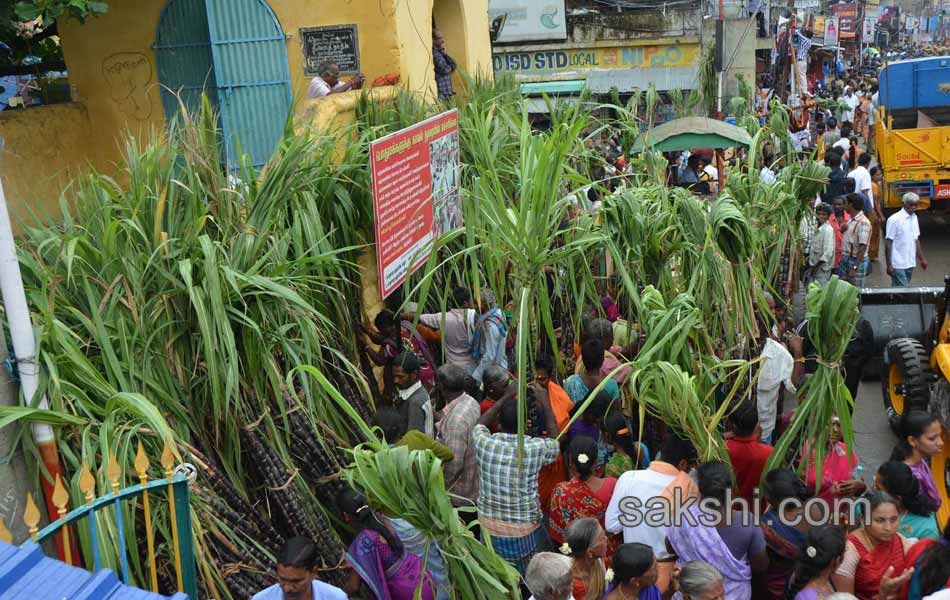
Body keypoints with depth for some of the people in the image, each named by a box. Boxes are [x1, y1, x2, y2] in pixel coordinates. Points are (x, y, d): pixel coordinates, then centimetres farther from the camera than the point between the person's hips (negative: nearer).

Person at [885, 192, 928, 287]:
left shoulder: (914, 218, 10)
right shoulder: (894, 219, -12)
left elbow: (916, 240, 18)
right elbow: (888, 243, -13)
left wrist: (921, 259, 17)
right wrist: (889, 265, -15)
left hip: (910, 263, 7)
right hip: (898, 265, -7)